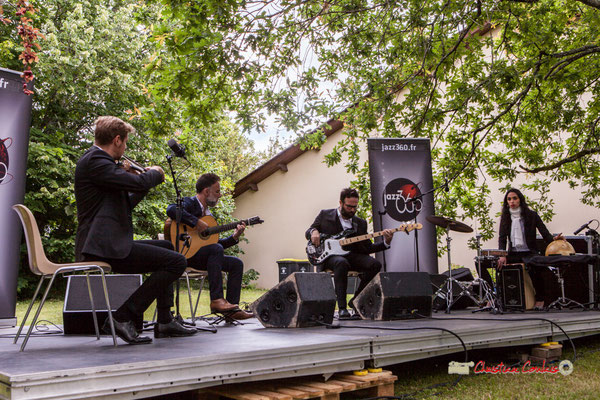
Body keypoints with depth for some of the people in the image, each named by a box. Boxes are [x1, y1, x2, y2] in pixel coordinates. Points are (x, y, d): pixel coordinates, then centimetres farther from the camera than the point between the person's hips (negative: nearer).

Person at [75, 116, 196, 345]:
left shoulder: (97, 160, 22)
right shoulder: (94, 160, -12)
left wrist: (148, 180, 21)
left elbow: (123, 205, 25)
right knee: (176, 262, -16)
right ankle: (123, 317, -11)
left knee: (167, 247, 27)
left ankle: (164, 322, 22)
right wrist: (155, 173, -1)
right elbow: (139, 182, -23)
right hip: (104, 245, -11)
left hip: (109, 242, 11)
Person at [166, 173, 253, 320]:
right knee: (216, 249, -32)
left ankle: (232, 308, -7)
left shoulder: (208, 215, 21)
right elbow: (171, 210, -31)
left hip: (202, 256, 9)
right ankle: (216, 300, -31)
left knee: (236, 263, -1)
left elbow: (216, 242, 20)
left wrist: (234, 237, 7)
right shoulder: (189, 203, -6)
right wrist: (197, 222, -29)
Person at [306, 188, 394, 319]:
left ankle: (356, 301, -8)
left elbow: (367, 248, 12)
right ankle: (342, 307, -34)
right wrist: (314, 232, -11)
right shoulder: (325, 215, 9)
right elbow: (308, 232, 14)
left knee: (375, 264, -24)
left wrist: (386, 242, -4)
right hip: (330, 256, -4)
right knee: (342, 263, -39)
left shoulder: (361, 223, 16)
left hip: (352, 255, 4)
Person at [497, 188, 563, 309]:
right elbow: (502, 238, 0)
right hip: (513, 253, 4)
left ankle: (540, 299, -14)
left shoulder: (531, 215, -1)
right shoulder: (505, 217, 6)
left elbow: (544, 232, -6)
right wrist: (502, 255, -15)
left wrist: (553, 239, -30)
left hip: (529, 252, -3)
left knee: (534, 267, -35)